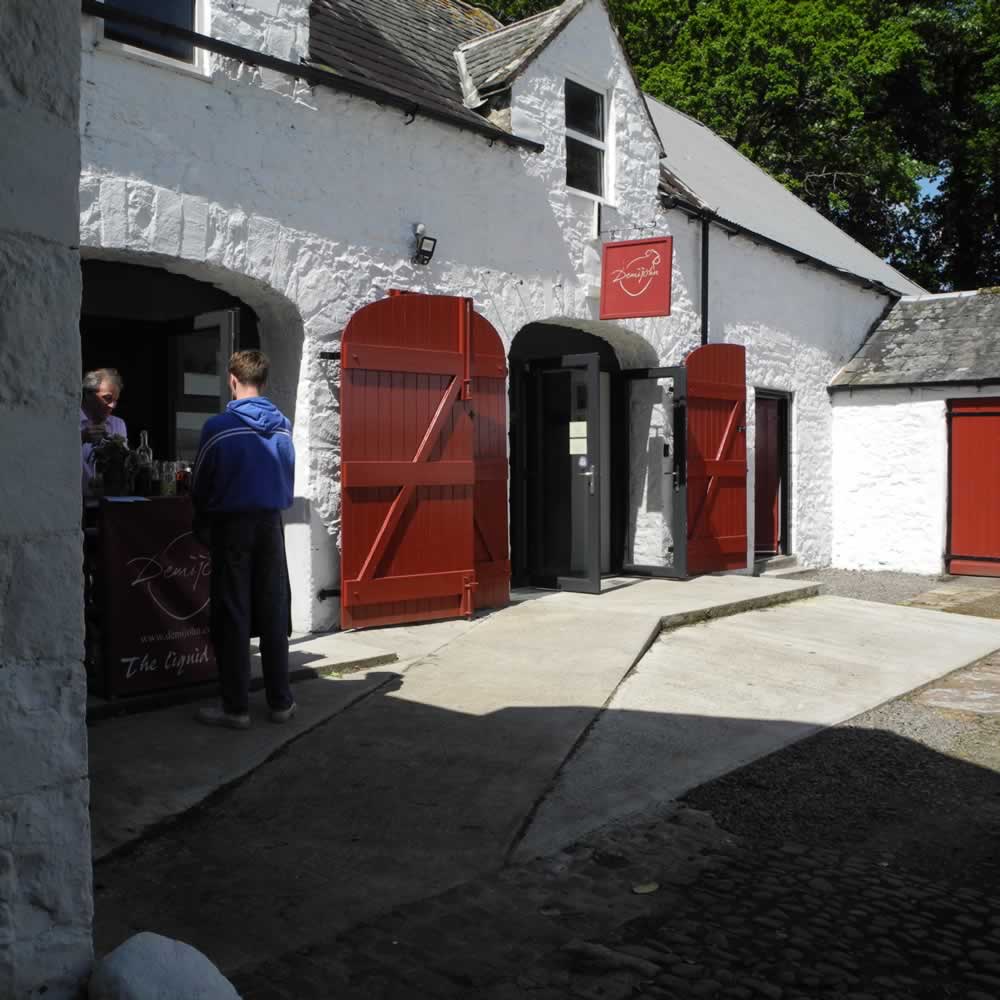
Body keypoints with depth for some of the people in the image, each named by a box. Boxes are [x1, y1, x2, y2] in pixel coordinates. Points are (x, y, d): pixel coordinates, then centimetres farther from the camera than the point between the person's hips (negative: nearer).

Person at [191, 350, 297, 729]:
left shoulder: (218, 427, -10)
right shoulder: (283, 426, 1)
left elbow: (199, 485, -1)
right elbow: (289, 479, 7)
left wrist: (202, 527, 14)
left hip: (231, 526, -3)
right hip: (271, 525, 4)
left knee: (232, 617, 3)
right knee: (274, 614, 9)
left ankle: (236, 707, 7)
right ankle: (280, 701, 15)